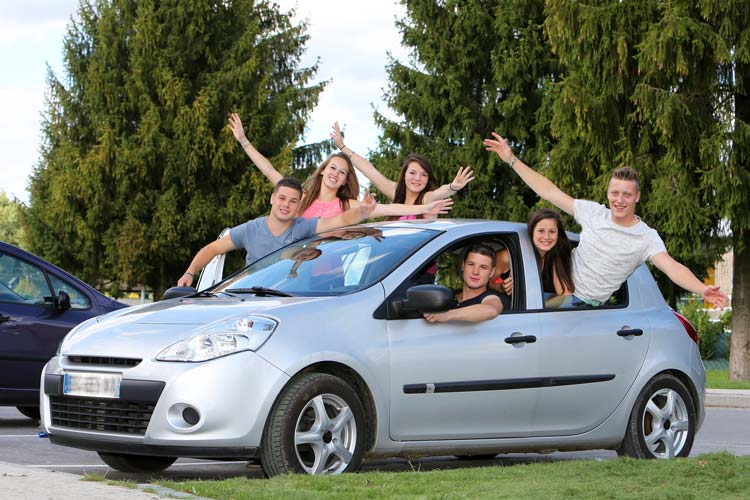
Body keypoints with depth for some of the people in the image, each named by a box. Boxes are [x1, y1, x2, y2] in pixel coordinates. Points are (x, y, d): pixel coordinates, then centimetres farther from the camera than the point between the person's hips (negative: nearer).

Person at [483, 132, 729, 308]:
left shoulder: (646, 238, -8)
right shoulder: (593, 212, 2)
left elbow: (672, 267, -23)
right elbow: (549, 191, 6)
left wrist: (703, 290, -43)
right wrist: (512, 160, 3)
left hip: (587, 305, -4)